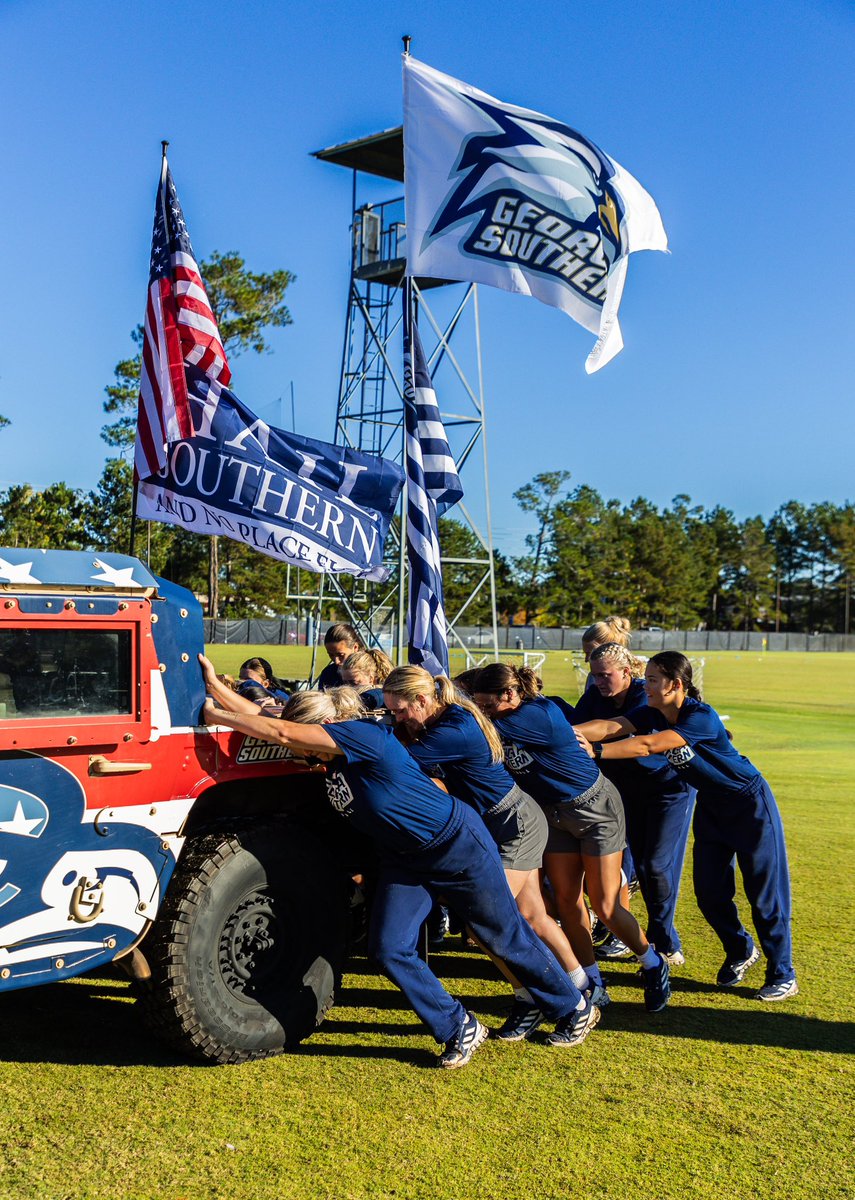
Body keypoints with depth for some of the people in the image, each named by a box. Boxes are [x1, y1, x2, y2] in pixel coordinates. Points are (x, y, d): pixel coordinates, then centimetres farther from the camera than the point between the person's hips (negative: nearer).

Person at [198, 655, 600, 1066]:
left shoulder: (364, 736, -30)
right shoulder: (329, 757, -6)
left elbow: (281, 732, -36)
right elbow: (264, 721, -5)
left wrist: (216, 716, -27)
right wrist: (216, 688, -11)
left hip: (459, 845, -8)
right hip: (404, 858, 8)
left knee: (506, 938, 8)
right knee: (389, 948, -3)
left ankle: (575, 1009, 32)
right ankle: (461, 1031, 14)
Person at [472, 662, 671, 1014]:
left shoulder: (538, 714, -31)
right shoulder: (511, 719, -8)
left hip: (596, 809, -7)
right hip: (554, 813, 7)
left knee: (605, 907, -2)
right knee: (566, 900, 3)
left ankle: (653, 966, 23)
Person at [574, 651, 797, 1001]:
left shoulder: (702, 717, -31)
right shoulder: (652, 713, -10)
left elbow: (648, 746, -39)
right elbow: (610, 726, -25)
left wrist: (595, 751, -41)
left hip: (750, 804, -7)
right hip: (711, 807, 7)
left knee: (764, 891, 1)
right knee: (709, 891, 7)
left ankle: (782, 974, 17)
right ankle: (741, 952, 32)